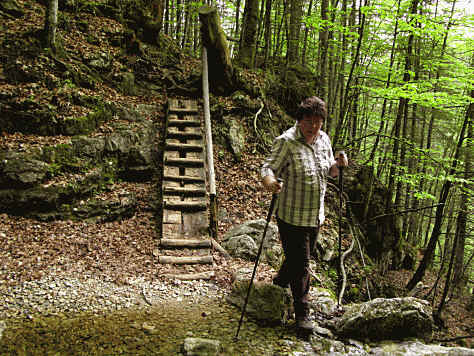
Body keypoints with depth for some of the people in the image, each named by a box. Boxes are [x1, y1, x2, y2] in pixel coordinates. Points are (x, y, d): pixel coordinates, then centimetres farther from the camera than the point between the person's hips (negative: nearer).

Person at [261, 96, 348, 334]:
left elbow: (328, 172, 15)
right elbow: (268, 167, -19)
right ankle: (301, 313, 13)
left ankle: (280, 283, 50)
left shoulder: (324, 139, 5)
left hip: (316, 216, 7)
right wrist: (270, 182, -41)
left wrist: (337, 164, -7)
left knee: (301, 257, 23)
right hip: (292, 216, -7)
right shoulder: (286, 141, -16)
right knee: (299, 264, -2)